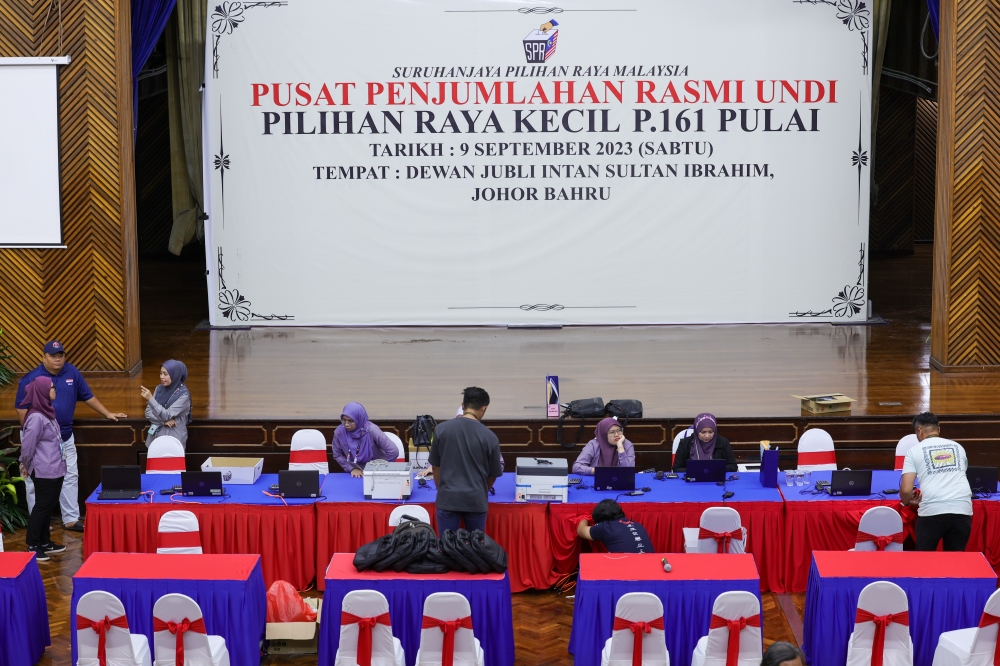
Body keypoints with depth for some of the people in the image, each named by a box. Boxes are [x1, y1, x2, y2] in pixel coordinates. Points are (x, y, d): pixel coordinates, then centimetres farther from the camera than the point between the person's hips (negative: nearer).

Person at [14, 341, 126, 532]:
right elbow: (21, 407, -11)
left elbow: (88, 396, 12)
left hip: (65, 436, 5)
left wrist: (107, 414, 13)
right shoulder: (32, 379, -13)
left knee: (70, 477, 8)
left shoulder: (71, 373, 2)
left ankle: (71, 519, 15)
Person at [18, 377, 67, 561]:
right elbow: (27, 445, -17)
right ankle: (32, 546, 5)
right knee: (42, 506, -2)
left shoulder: (47, 412, 9)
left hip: (54, 469, 9)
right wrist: (26, 466, -2)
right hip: (44, 471, -9)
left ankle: (45, 542, 25)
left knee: (49, 506, 15)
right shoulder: (36, 417, -20)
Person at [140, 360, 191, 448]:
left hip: (173, 440, -5)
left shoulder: (183, 395, -14)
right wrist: (164, 421, -13)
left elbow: (167, 415, -20)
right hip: (155, 437, 5)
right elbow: (148, 413, 4)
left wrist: (150, 399, -28)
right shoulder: (159, 389, 4)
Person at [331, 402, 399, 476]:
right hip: (355, 474, 3)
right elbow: (337, 455, 5)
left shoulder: (370, 430, -21)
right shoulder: (339, 432, -10)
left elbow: (392, 451, -19)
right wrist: (352, 469, -6)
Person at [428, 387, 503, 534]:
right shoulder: (489, 437, -5)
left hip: (448, 499, 0)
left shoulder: (441, 429, -3)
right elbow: (492, 475, 7)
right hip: (476, 500, 0)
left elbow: (435, 467, 6)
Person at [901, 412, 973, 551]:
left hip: (932, 510, -3)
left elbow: (906, 490, 0)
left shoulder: (914, 451, 8)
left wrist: (907, 501, 22)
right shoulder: (957, 447, 20)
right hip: (962, 509, 3)